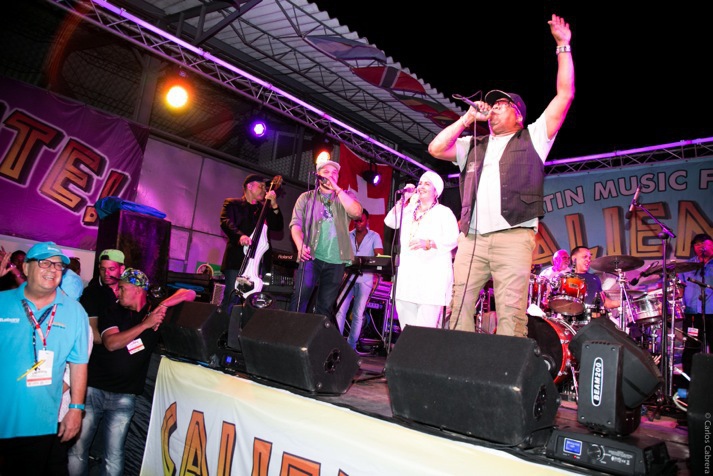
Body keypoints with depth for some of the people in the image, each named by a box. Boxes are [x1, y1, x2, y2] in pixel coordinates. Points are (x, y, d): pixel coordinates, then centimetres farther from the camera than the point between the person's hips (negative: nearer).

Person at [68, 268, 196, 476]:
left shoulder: (155, 312, 1)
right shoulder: (112, 313, 4)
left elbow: (189, 294, 1)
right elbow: (111, 343, -13)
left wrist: (162, 305, -14)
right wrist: (145, 324, -18)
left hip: (123, 397, -1)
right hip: (93, 389, 1)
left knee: (113, 459, 3)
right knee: (77, 450, 6)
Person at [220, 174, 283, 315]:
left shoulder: (264, 208, 19)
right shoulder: (232, 203, 8)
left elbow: (278, 227, 6)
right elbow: (225, 222, -10)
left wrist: (274, 205, -6)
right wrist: (240, 236, -29)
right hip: (236, 259, -3)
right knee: (230, 297, -8)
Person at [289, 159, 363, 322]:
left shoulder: (346, 196, 12)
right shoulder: (306, 197, 11)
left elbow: (356, 212, -9)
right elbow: (296, 224, 0)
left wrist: (336, 188, -11)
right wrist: (301, 246, -19)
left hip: (336, 260, 1)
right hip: (311, 256, -1)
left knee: (326, 306, 5)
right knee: (300, 297, -15)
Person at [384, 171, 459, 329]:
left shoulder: (444, 212, 6)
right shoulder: (410, 211, 22)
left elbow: (452, 239, -7)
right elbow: (390, 222, 9)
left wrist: (428, 243, -22)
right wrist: (403, 200, 6)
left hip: (433, 276, -5)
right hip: (407, 273, 6)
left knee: (425, 329, -12)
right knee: (406, 327, 4)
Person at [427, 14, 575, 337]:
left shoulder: (532, 139, 16)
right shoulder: (473, 147, 25)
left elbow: (565, 95, 11)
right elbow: (436, 149, 12)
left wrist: (563, 47, 14)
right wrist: (468, 118, 15)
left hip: (513, 237, -3)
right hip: (471, 238, 4)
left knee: (511, 312, -12)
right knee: (460, 307, -3)